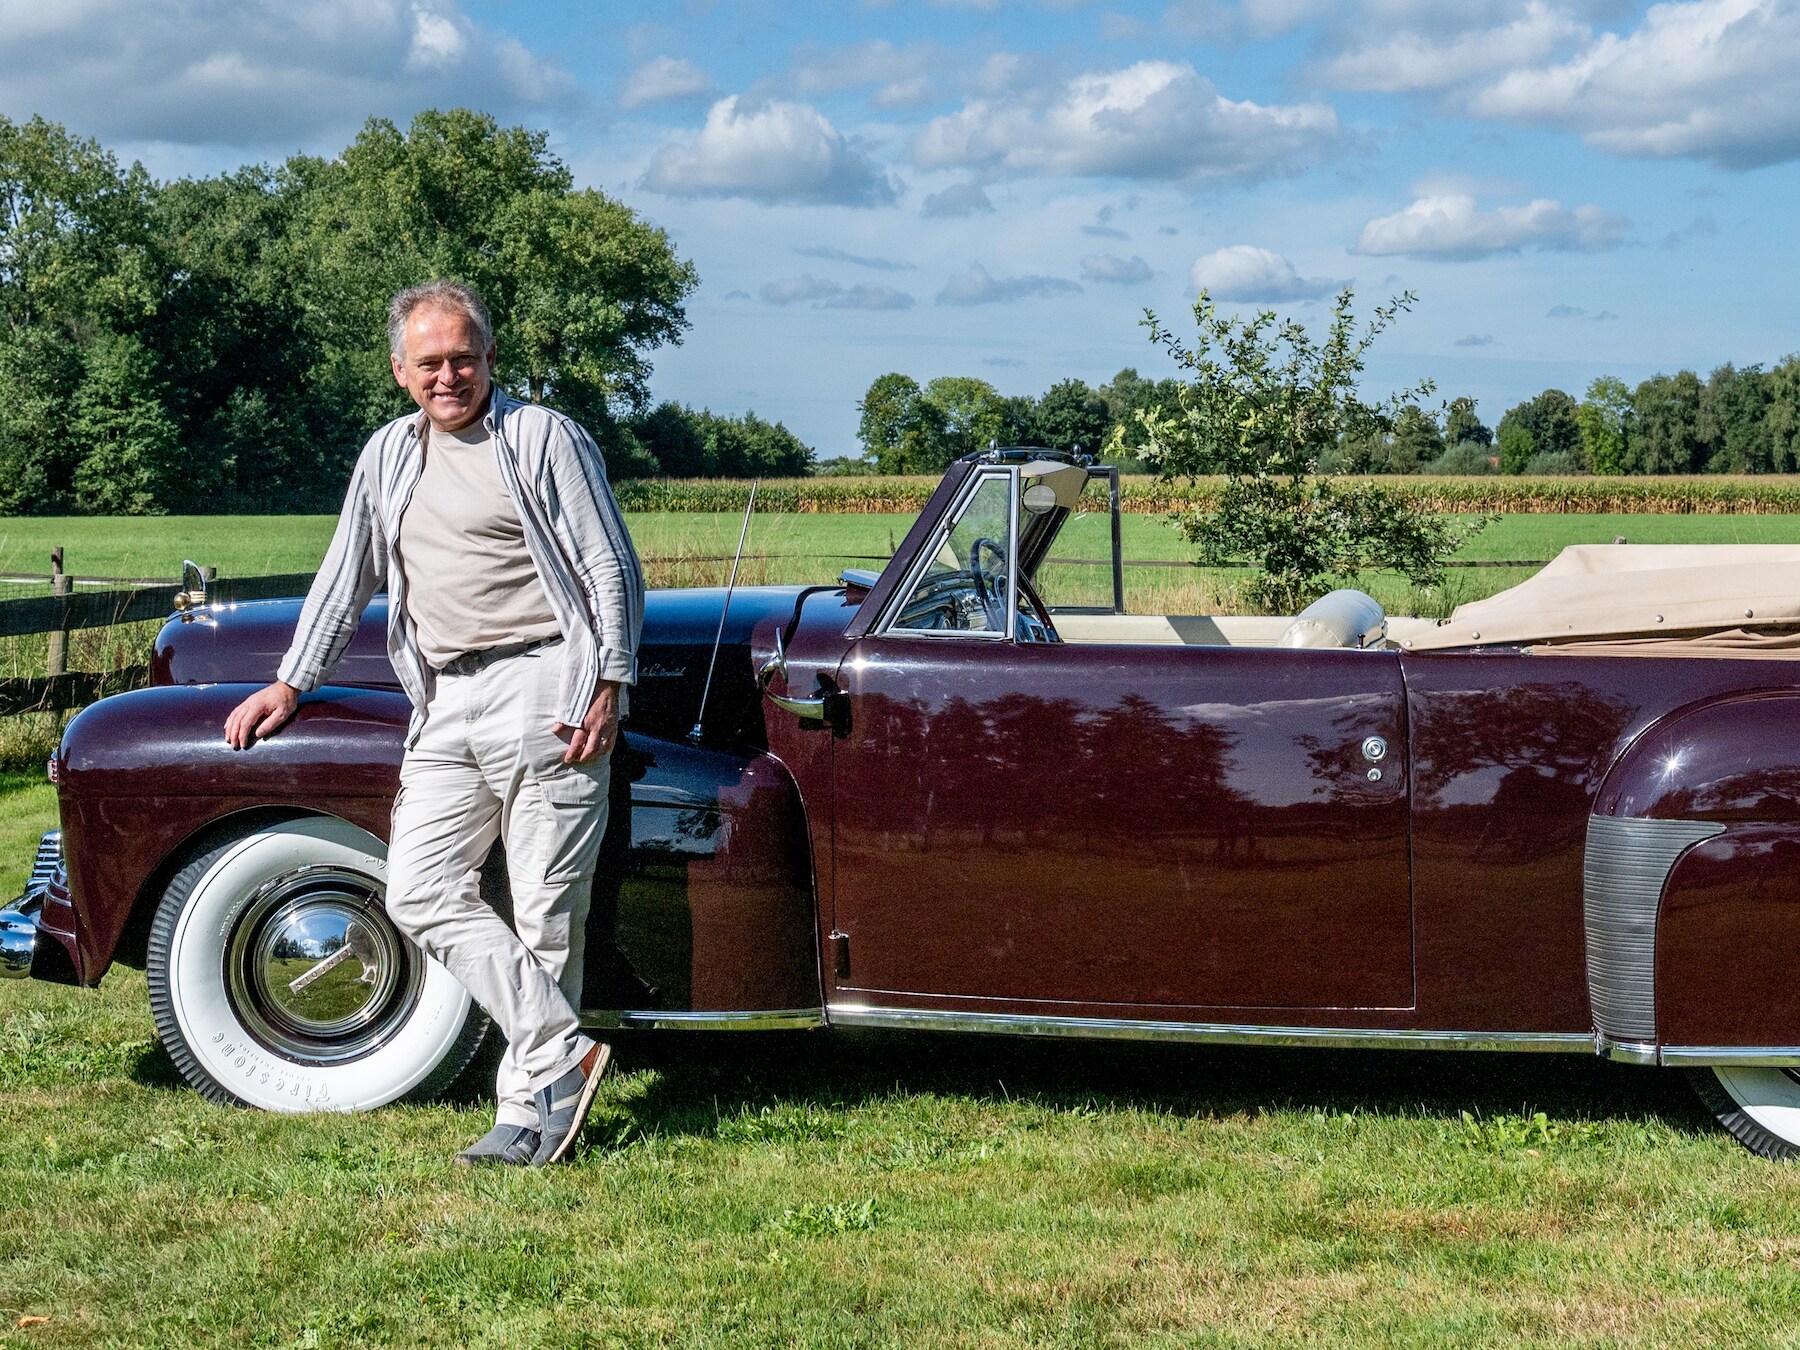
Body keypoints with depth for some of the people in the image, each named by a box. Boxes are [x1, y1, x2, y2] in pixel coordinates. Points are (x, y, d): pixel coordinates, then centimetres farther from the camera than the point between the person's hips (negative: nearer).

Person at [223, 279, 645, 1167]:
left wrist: (610, 687, -11)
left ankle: (529, 1104, 3)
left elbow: (613, 570, -2)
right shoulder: (388, 457, 18)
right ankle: (561, 1050, -4)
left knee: (547, 909, -4)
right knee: (420, 893, -5)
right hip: (446, 708, 6)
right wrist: (290, 683, 23)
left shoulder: (545, 439, 1)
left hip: (543, 690, -6)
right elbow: (345, 580, 26)